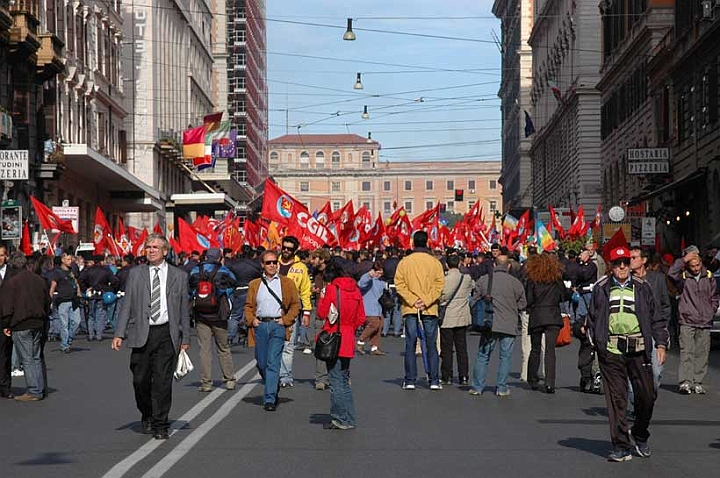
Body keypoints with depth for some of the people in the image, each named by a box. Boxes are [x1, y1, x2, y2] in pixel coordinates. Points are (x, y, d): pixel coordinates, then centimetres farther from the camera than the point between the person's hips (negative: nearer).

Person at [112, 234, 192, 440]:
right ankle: (147, 417, 27)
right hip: (141, 334, 1)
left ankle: (160, 425, 5)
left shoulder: (179, 276, 8)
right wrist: (120, 334, -2)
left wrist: (185, 338, 5)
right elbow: (127, 305, 7)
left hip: (167, 333, -1)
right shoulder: (135, 274, 9)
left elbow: (184, 309, 9)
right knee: (140, 380, 3)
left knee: (163, 380, -4)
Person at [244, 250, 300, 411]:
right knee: (261, 363, 7)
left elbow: (295, 304, 7)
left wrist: (286, 320, -5)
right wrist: (251, 320, -1)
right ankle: (274, 387, 33)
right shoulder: (255, 284, 14)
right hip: (260, 325, 3)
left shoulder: (287, 283, 8)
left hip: (278, 325, -3)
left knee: (273, 363, -11)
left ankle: (270, 399, -12)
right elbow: (248, 306, 16)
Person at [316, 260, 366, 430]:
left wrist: (322, 297, 8)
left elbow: (322, 313, -4)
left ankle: (339, 419, 1)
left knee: (336, 381, -1)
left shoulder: (331, 289, -10)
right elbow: (361, 319, 9)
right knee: (344, 381, 15)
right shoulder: (355, 290, 7)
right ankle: (348, 419, 17)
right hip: (348, 341, 6)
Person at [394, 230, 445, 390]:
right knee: (431, 344, 6)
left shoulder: (404, 262, 1)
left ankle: (410, 380, 3)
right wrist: (426, 301, -9)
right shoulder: (435, 262, 1)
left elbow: (399, 284, -5)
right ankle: (434, 380, 4)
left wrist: (412, 300, -8)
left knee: (410, 344, 4)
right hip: (430, 310, 0)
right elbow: (439, 284, -6)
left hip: (410, 310, 0)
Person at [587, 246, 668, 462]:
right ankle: (621, 446, 4)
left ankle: (640, 436, 27)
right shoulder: (601, 289, 8)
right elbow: (592, 319, 15)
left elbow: (656, 318, 13)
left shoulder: (642, 288, 10)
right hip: (611, 351, -1)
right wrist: (596, 343, 5)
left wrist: (661, 344, 4)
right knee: (616, 399, -2)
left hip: (638, 349, 1)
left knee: (647, 395, 2)